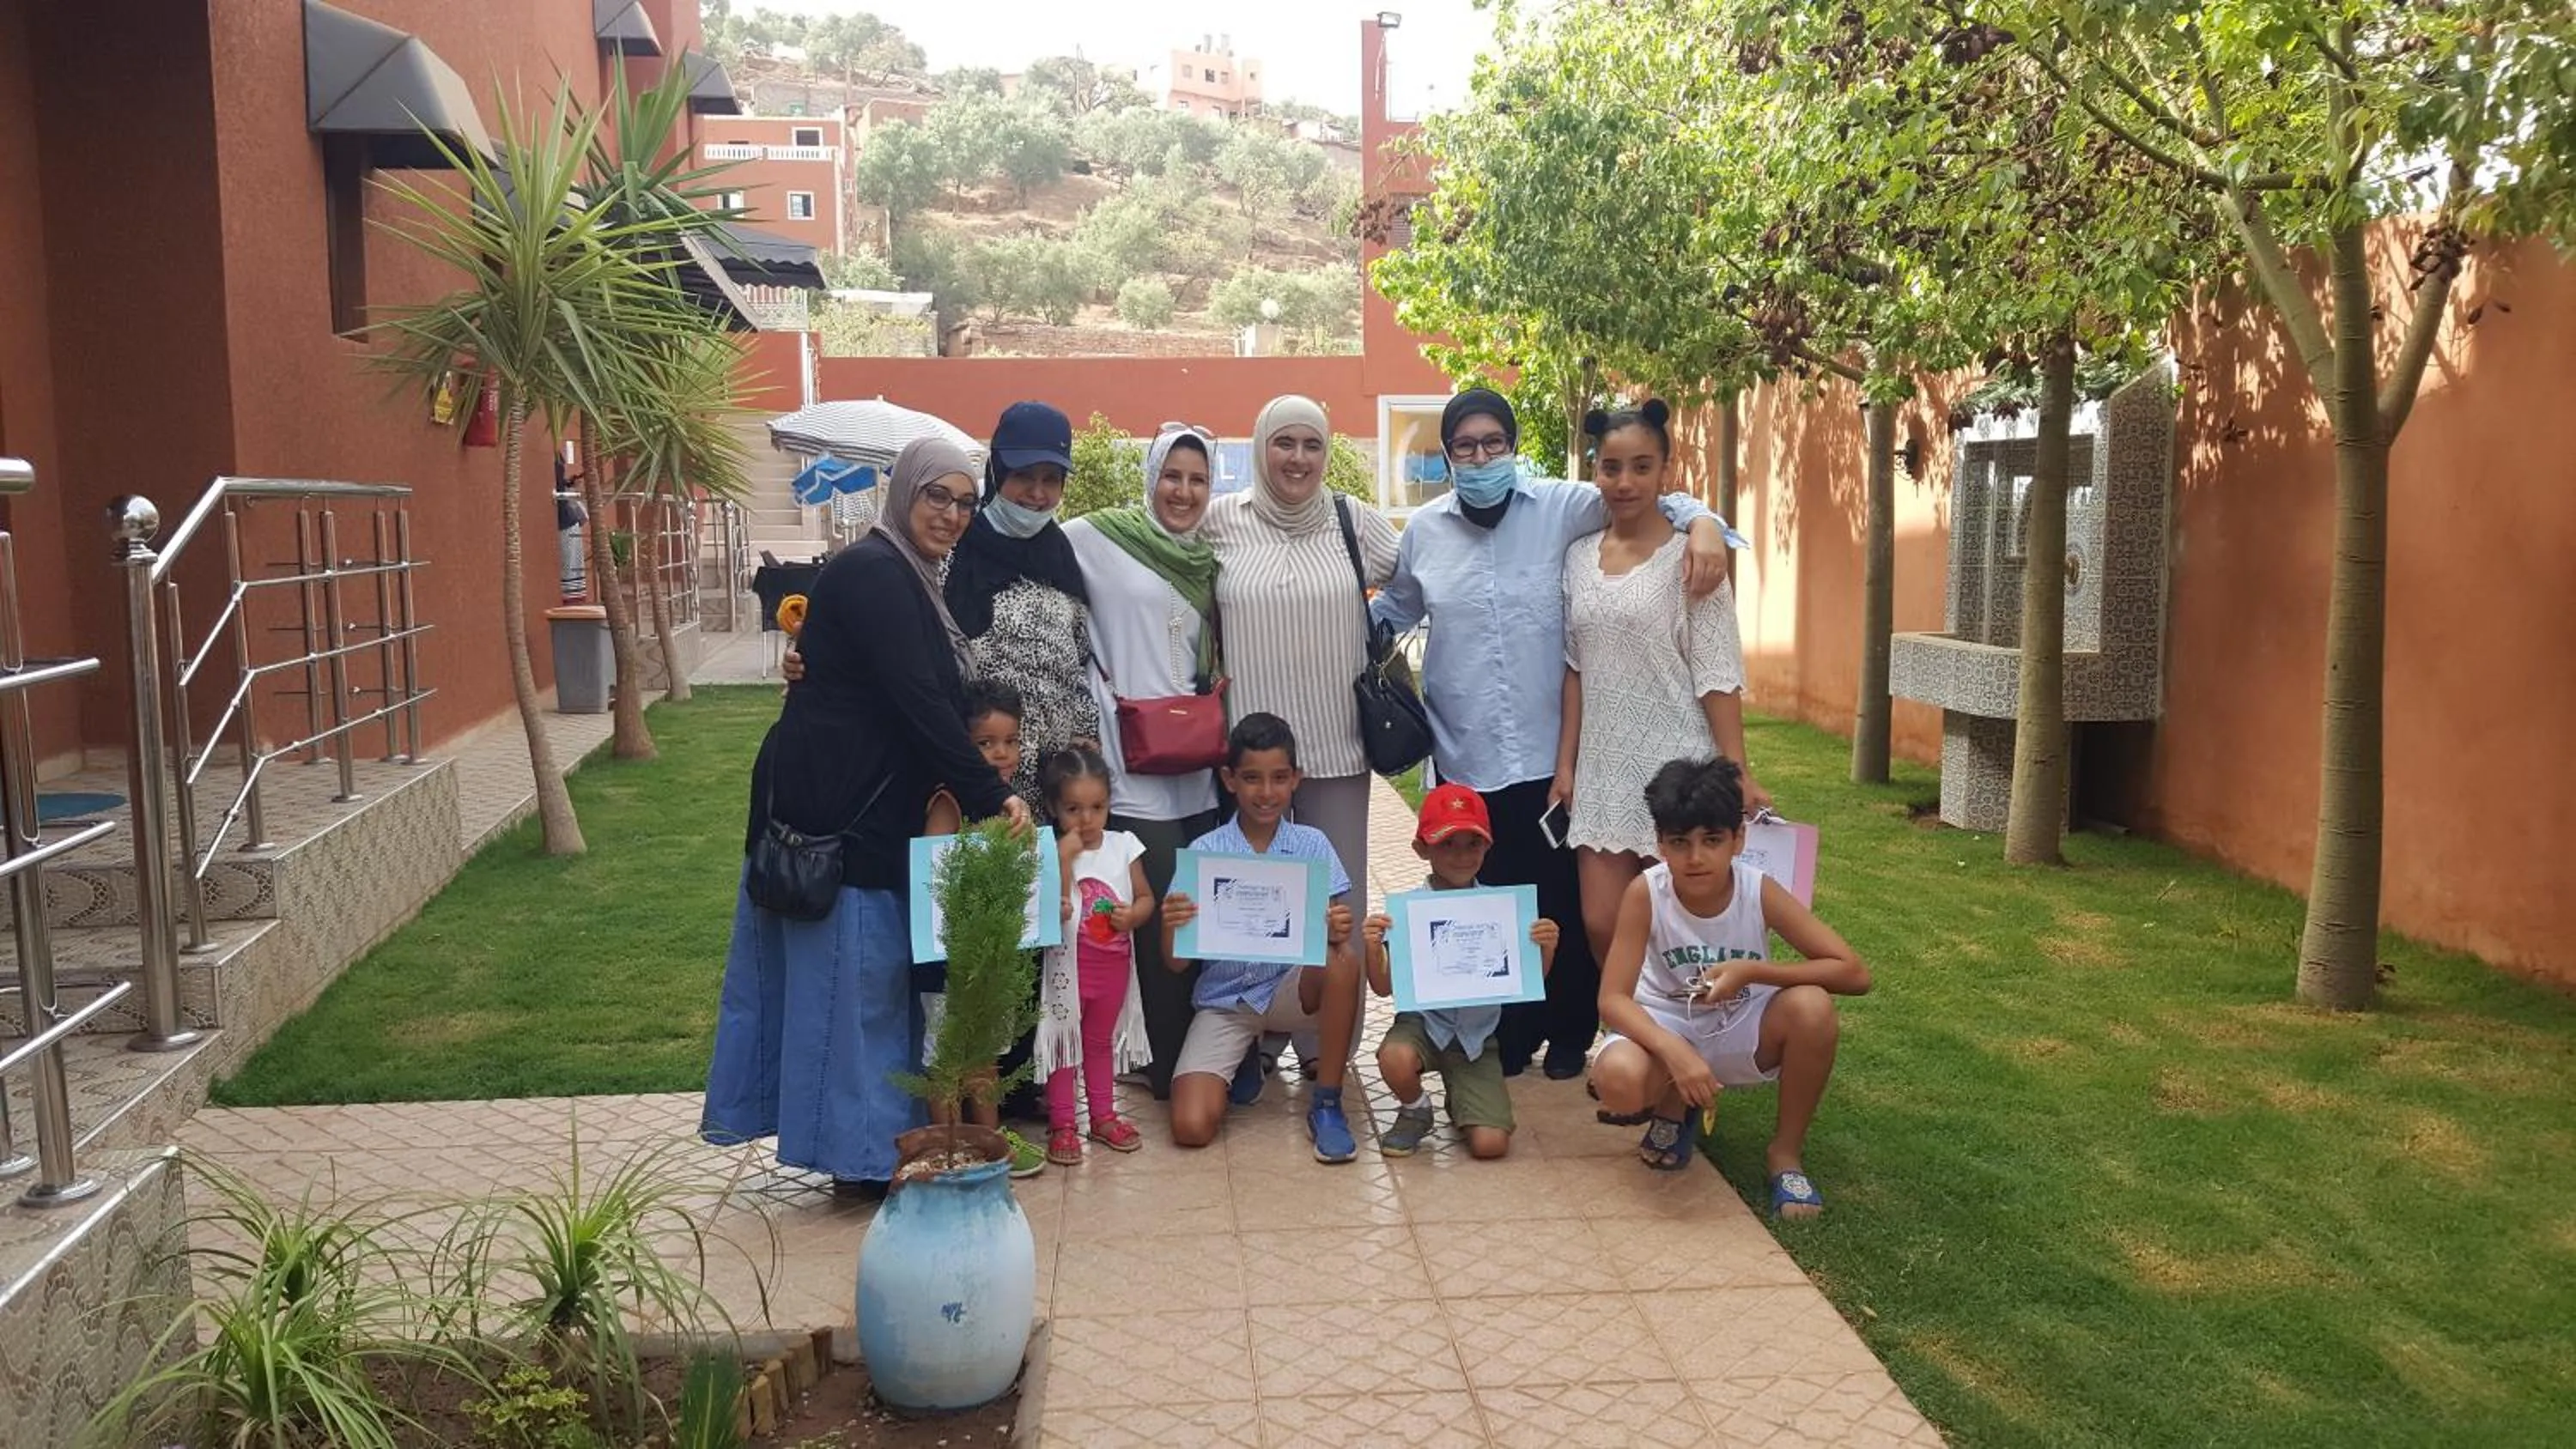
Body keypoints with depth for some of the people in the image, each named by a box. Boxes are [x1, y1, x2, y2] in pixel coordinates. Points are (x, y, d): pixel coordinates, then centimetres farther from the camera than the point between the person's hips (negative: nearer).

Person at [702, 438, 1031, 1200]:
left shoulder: (907, 579, 16)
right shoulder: (871, 573, -15)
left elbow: (929, 700, 16)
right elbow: (919, 704, -21)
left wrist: (971, 790, 7)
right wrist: (991, 795, -20)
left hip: (869, 809, 10)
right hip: (837, 811, -10)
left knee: (873, 975, 14)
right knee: (853, 974, -2)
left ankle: (866, 1141, 23)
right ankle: (863, 1149, 8)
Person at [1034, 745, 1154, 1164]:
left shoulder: (1123, 846, -2)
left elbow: (1146, 898, 5)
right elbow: (1054, 910, -22)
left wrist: (1132, 916, -17)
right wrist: (1066, 857, -26)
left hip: (1115, 961, 4)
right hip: (1069, 962, -4)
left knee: (1102, 1040, 19)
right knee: (1065, 1040, 4)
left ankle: (1103, 1115, 31)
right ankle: (1062, 1125, 13)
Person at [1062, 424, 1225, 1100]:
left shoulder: (1210, 558, 15)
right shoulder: (1097, 538, -3)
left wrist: (1220, 680, 3)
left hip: (1201, 769, 6)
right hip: (1135, 767, -6)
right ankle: (1172, 1068, 9)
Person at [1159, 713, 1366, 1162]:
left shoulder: (1312, 845, -3)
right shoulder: (1204, 852, -6)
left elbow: (1336, 937, -8)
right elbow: (1176, 962, -7)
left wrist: (1338, 933, -32)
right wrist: (1171, 927, -30)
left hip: (1292, 990, 0)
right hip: (1224, 999, 0)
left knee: (1343, 962, -33)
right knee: (1191, 1128, -19)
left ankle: (1326, 1104, -13)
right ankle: (1247, 1057, 16)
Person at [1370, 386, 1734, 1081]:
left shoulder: (1561, 507, -1)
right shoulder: (1423, 529, 7)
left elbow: (1645, 499, 0)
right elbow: (1394, 609, 22)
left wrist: (1702, 522, -19)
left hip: (1553, 751, -1)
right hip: (1466, 756, 2)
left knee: (1567, 900, 6)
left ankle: (1568, 1036, 24)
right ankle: (1505, 1039, 22)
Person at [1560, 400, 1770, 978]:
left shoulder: (1687, 556, -6)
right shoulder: (1579, 555, 8)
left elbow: (1717, 675, -9)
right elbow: (1576, 670, 11)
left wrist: (1737, 774, -13)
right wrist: (1565, 765, 8)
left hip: (1675, 765, -4)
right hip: (1604, 770, 4)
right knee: (1601, 925, 3)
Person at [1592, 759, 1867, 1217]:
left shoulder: (1759, 891, -19)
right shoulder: (1645, 892, -21)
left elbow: (1855, 974, -21)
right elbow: (1613, 999, -22)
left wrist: (1752, 971, -30)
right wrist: (1675, 1051, -39)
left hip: (1741, 1033, 1)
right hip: (1667, 1028, -1)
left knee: (1812, 1007, -31)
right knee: (1618, 1079, -35)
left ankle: (1786, 1152, -6)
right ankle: (1676, 1107, 7)